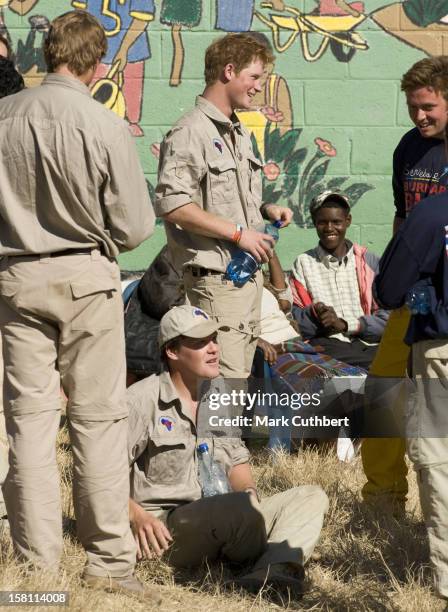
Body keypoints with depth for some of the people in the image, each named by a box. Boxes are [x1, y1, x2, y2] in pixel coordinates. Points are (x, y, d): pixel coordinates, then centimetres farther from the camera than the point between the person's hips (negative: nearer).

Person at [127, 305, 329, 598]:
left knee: (312, 497, -10)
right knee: (242, 505, -36)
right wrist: (138, 516, -25)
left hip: (216, 524, 8)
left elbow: (238, 462, 25)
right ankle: (278, 555, -12)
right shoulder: (141, 400, -5)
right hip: (163, 527, -8)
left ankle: (275, 568, -37)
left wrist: (248, 490, 1)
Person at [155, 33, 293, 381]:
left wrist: (264, 210, 8)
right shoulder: (191, 133, -13)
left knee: (239, 378, 12)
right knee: (227, 381, -13)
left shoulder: (238, 133, 18)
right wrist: (237, 232, -19)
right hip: (216, 277, -10)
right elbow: (172, 204, -22)